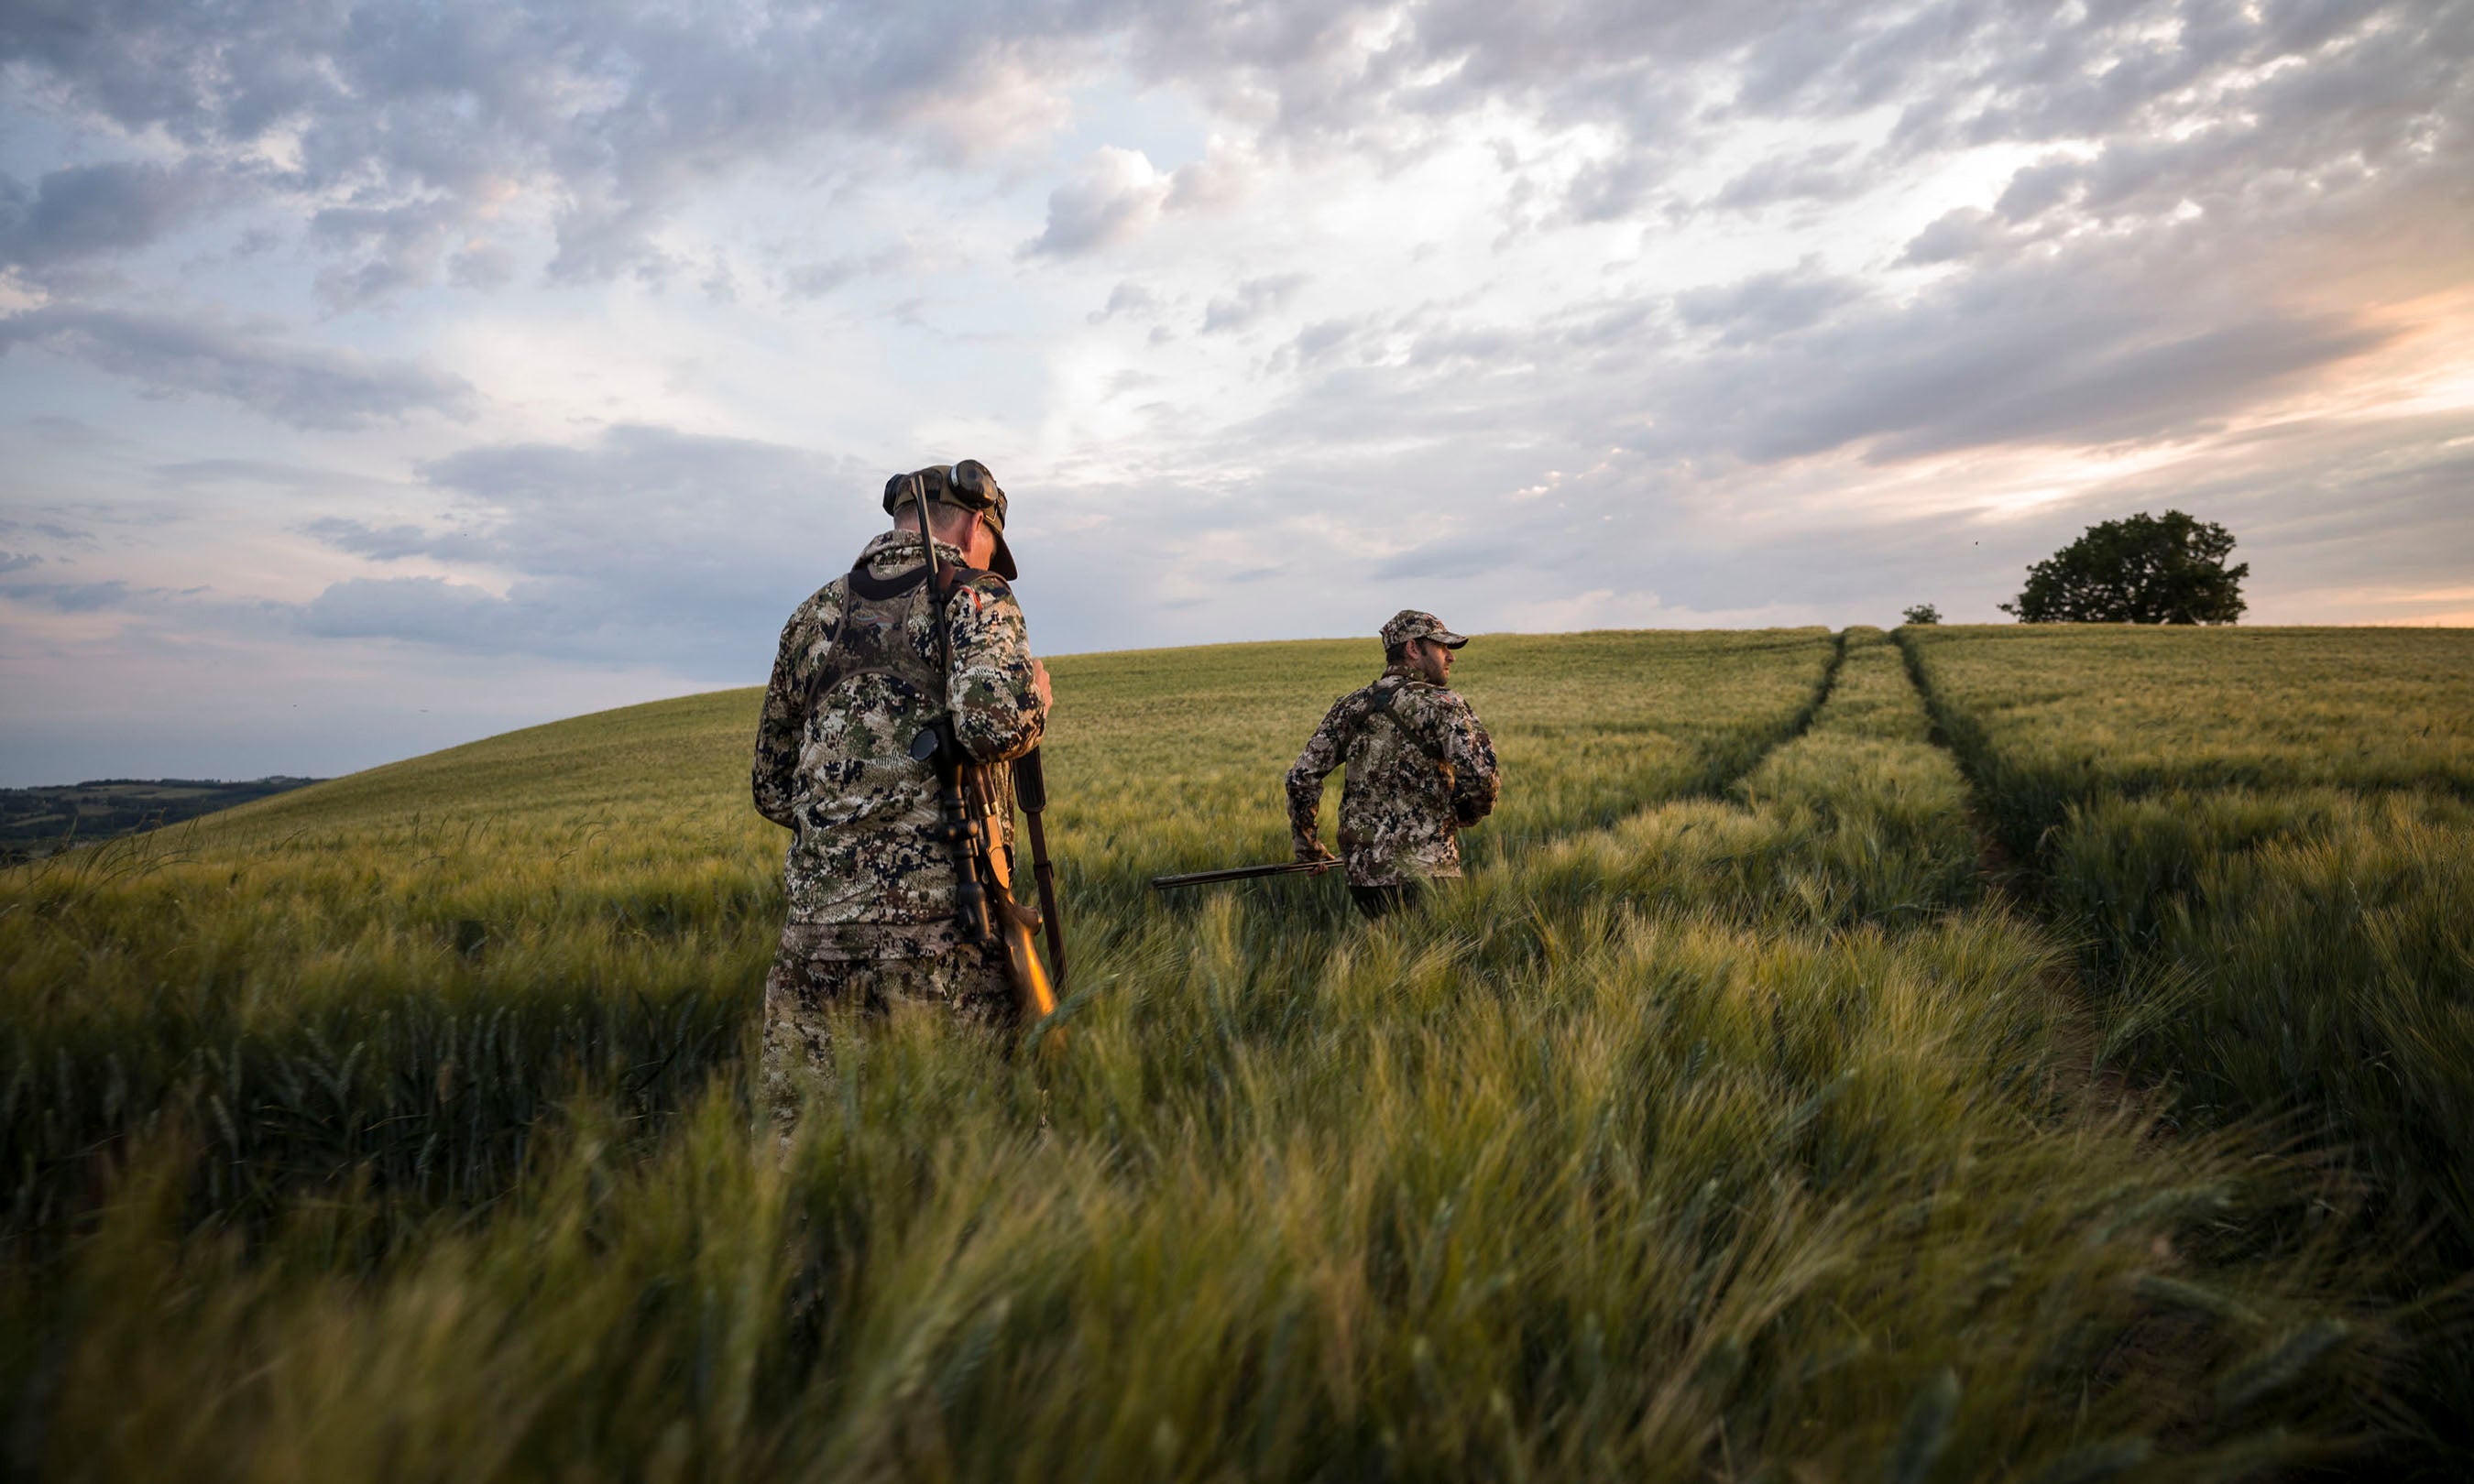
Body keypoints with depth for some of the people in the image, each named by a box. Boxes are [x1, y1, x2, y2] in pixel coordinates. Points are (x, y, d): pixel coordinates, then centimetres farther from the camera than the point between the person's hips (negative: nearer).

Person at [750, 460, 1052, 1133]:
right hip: (938, 925, -5)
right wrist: (1035, 687, 1)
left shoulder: (813, 614, 17)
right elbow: (995, 724, -19)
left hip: (817, 920, 5)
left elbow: (771, 787, 21)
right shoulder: (973, 597, 1)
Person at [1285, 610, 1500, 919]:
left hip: (1362, 874, 6)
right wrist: (1466, 815, 2)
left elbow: (1302, 777, 8)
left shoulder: (1349, 707, 10)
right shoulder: (1441, 704, -6)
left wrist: (1306, 845, 19)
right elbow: (1482, 776, -20)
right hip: (1424, 875, -6)